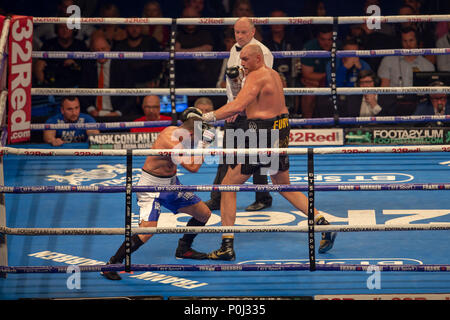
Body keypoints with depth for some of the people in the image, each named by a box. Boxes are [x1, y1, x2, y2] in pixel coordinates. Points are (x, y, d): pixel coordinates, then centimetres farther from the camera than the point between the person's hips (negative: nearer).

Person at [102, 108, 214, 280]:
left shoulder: (176, 131, -2)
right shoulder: (170, 140, -29)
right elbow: (192, 167, -34)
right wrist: (203, 143, -24)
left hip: (171, 183, 10)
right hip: (152, 187, -10)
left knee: (204, 214, 14)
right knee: (148, 229, -25)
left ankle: (184, 249, 35)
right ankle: (112, 264, -14)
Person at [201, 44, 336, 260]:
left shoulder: (256, 76, -14)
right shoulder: (273, 74, 14)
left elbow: (238, 106, -26)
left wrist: (208, 117, -25)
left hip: (261, 135, -9)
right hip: (280, 132, 9)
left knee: (228, 186, -1)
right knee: (283, 186, 25)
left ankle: (227, 246, -5)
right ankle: (322, 223, 15)